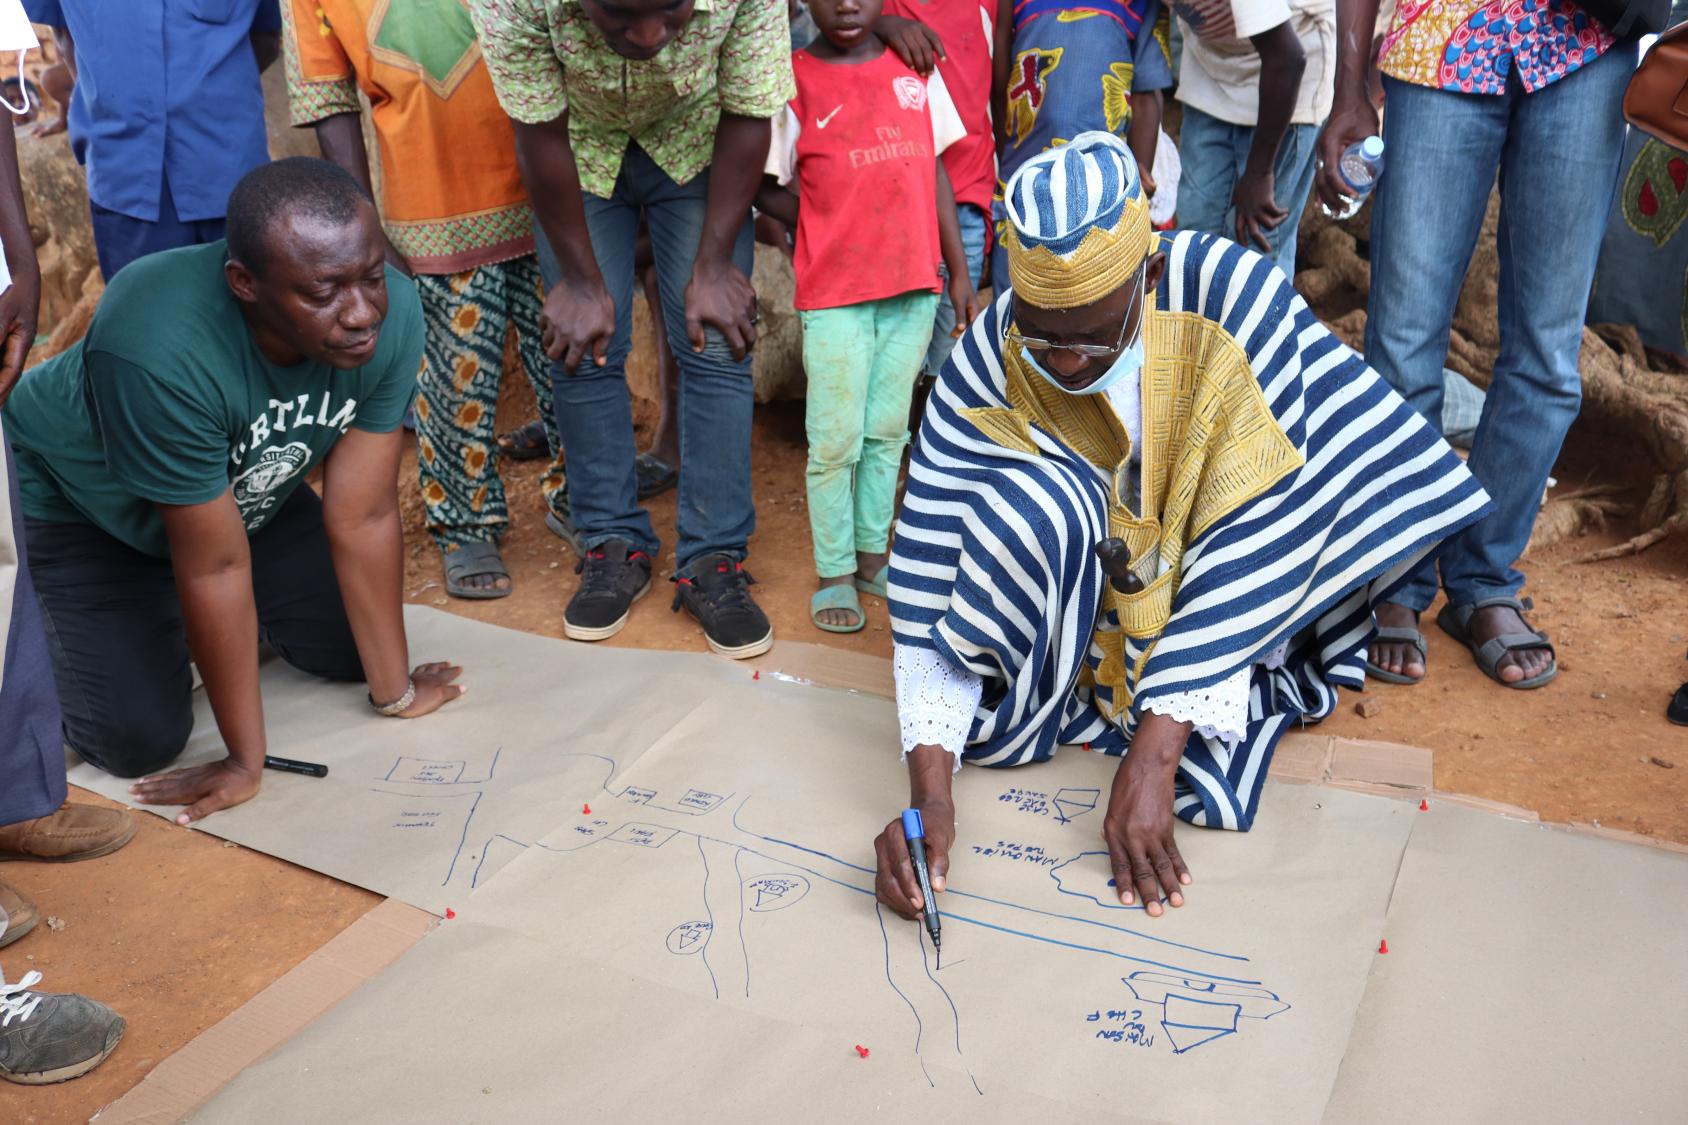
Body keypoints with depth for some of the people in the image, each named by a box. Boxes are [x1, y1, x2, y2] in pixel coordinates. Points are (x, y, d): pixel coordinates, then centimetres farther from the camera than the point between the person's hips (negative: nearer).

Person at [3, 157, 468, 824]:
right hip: (76, 503, -5)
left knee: (352, 648, 4)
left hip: (244, 485, 5)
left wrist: (395, 693, -13)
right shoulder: (160, 350, -41)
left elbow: (363, 519, -19)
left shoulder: (392, 315, -28)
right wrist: (246, 761, -24)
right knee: (140, 740, -13)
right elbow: (215, 565, -33)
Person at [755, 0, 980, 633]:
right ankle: (834, 574, 13)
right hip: (833, 295, -4)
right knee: (836, 441, 1)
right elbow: (763, 188, 2)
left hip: (913, 287, 4)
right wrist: (831, 230, -3)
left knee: (887, 433, 12)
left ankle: (872, 554, 25)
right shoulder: (794, 82, -3)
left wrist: (959, 273, 10)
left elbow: (935, 174, 11)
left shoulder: (914, 69, 8)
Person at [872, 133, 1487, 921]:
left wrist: (1152, 755, -30)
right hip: (1068, 613, -1)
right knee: (1028, 503, -33)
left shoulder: (1229, 299, -26)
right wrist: (929, 791, -32)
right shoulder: (987, 367, -22)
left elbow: (1252, 549, -27)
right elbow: (932, 589, -21)